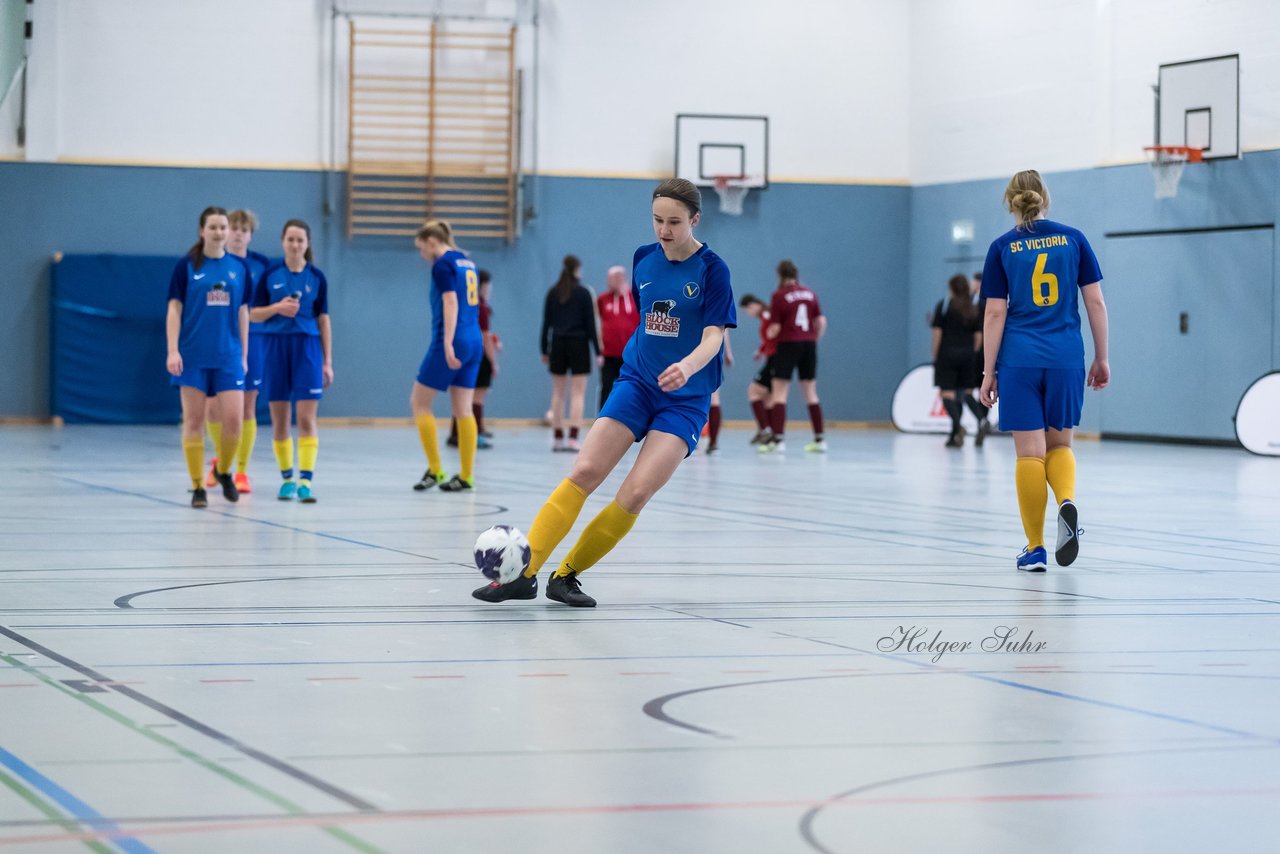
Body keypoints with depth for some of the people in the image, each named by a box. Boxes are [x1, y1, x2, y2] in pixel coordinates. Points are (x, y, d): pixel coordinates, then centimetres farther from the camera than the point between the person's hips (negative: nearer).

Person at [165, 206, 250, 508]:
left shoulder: (239, 267, 7)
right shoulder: (187, 266, 0)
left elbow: (242, 313, 11)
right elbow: (174, 310, -1)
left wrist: (243, 356, 10)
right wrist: (172, 351, -10)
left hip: (228, 356, 2)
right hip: (193, 356, -2)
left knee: (233, 419, -6)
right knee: (193, 420, 1)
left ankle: (223, 471, 21)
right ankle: (198, 486, 8)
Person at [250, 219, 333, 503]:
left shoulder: (316, 277, 2)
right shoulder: (270, 274, 2)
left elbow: (323, 320, 5)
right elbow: (253, 314, 5)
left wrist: (328, 361, 2)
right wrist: (277, 308, -16)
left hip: (307, 347, -1)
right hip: (275, 346, 1)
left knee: (306, 419, -8)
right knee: (279, 420, 5)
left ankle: (306, 480, -9)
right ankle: (287, 478, 15)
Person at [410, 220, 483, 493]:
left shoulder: (443, 264, -8)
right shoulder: (468, 263, 16)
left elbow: (450, 303, -18)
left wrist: (447, 344, -23)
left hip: (453, 340, -8)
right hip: (474, 340, 8)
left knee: (419, 402, 3)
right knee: (463, 409, 7)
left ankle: (435, 470, 0)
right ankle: (466, 476, 5)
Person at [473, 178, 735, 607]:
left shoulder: (712, 269, -8)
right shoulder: (644, 258, 6)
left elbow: (714, 337, -16)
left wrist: (687, 366, -35)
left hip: (684, 398, -3)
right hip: (635, 382, 4)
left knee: (635, 494, -18)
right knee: (584, 471, -15)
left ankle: (566, 575, -3)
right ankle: (523, 574, -16)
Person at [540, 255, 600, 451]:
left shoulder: (553, 293, 5)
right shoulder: (583, 293, -4)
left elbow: (546, 323, 5)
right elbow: (590, 324, -5)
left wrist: (544, 349, 12)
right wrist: (597, 350, -2)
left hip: (558, 344, 3)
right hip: (578, 344, -3)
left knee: (558, 393, 10)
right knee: (578, 393, -4)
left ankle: (557, 438, 10)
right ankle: (573, 438, -14)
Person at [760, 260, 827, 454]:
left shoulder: (779, 296, -8)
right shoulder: (809, 294, 5)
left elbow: (775, 328, -8)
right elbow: (821, 322, 4)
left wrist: (770, 334, 13)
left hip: (788, 344, -5)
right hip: (809, 344, 5)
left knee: (779, 392, 0)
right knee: (811, 392, 12)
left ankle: (778, 438, -8)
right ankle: (820, 439, 12)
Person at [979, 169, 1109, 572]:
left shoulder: (1002, 247, 1)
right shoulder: (1073, 239, 5)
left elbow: (995, 314, -2)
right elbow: (1095, 302, 4)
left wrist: (988, 373, 3)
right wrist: (1102, 358, 12)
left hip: (1019, 359, -1)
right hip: (1066, 358, 1)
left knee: (1030, 453, 3)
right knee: (1059, 445, 16)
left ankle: (1035, 549, 4)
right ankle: (1067, 501, -15)